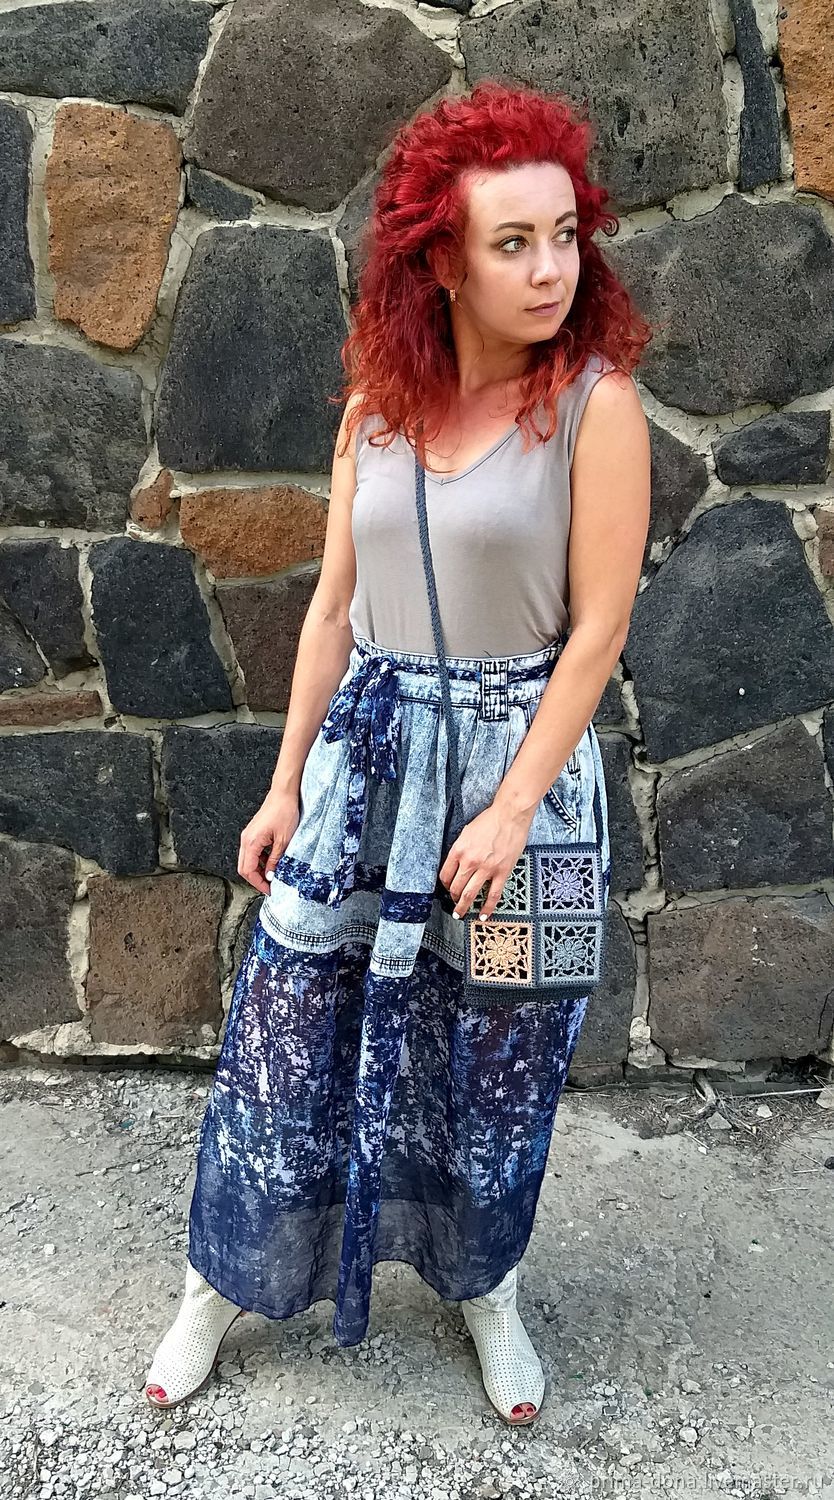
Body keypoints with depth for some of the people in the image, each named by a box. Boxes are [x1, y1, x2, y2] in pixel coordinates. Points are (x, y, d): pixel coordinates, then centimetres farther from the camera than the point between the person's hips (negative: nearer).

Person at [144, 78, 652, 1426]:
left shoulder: (596, 404, -10)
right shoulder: (379, 404, 3)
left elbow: (598, 628, -11)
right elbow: (335, 605, 6)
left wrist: (514, 805, -15)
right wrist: (286, 786, 5)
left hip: (518, 755, -3)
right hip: (365, 750, 4)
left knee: (492, 1057, 12)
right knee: (286, 1029, 10)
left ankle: (486, 1286, 40)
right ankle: (224, 1287, 33)